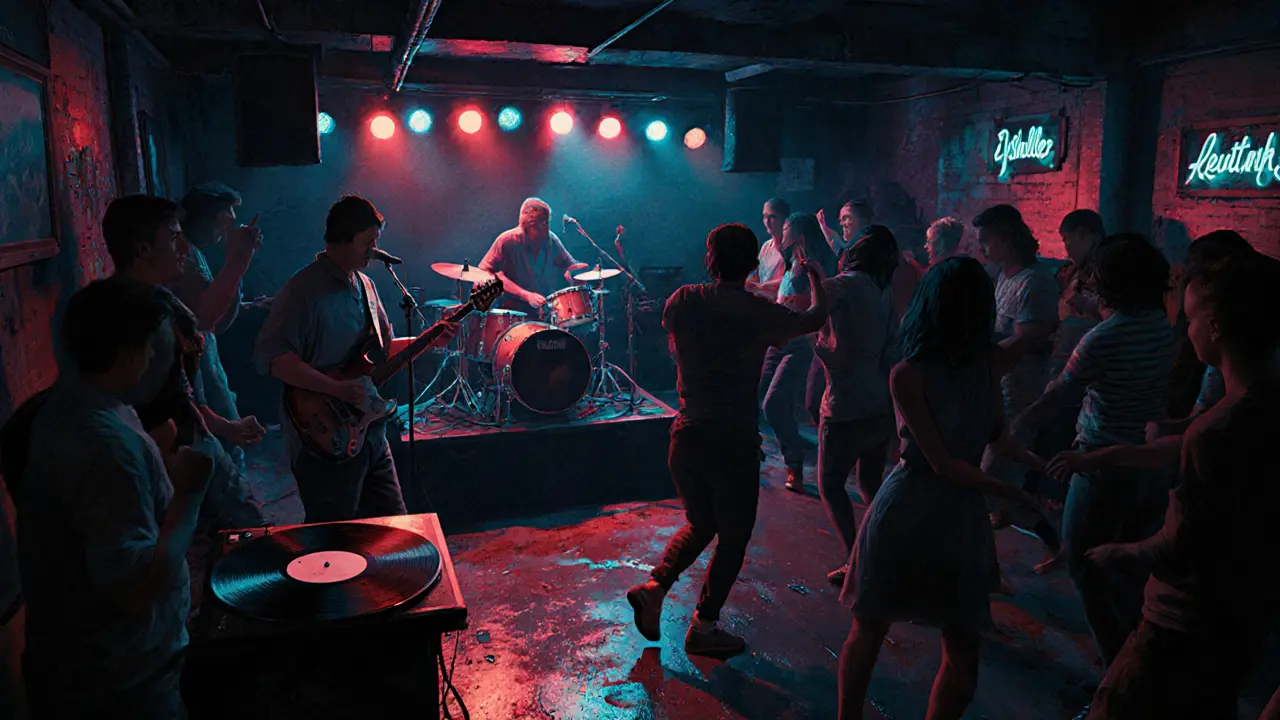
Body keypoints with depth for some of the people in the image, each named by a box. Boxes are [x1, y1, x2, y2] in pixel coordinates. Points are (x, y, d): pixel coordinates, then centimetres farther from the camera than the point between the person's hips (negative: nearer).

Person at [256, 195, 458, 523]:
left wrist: (430, 340, 6)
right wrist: (337, 389, -27)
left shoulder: (365, 285, 12)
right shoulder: (304, 288, -16)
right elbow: (269, 356, -24)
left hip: (369, 432, 8)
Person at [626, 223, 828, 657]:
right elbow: (816, 318, 9)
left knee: (700, 524, 24)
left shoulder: (683, 301, -2)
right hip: (734, 441, -4)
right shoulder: (758, 312, -9)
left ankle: (655, 585, 7)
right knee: (733, 536, 13)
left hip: (686, 437, 4)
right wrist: (815, 276, 27)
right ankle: (704, 625, 17)